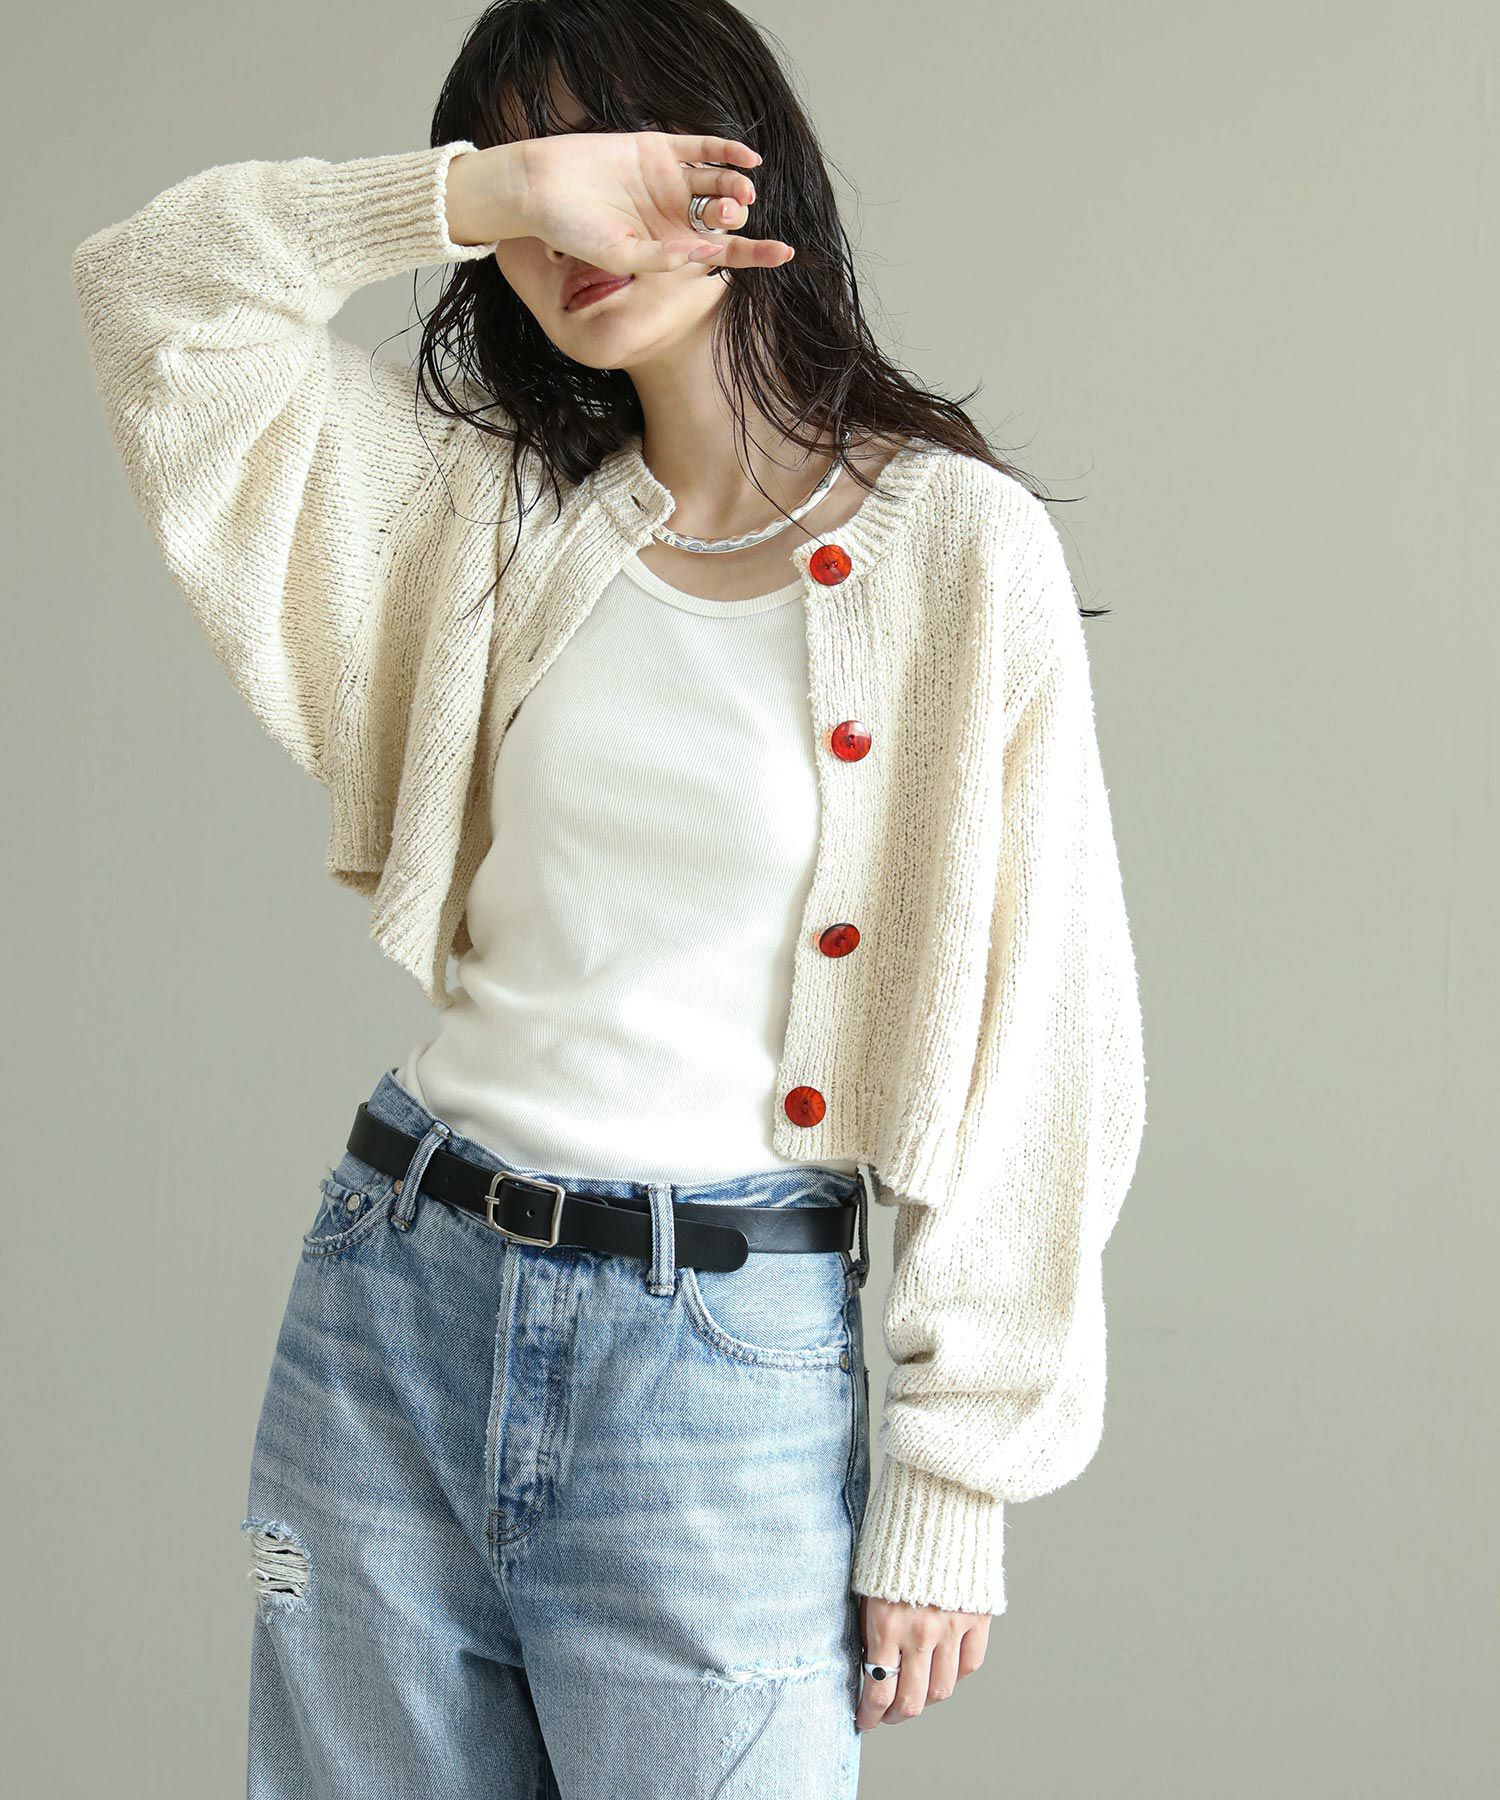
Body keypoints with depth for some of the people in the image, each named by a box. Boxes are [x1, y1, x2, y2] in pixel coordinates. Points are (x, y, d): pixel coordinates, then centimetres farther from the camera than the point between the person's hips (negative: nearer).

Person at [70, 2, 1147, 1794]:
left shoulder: (956, 545, -5)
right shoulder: (501, 507, 7)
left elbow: (1026, 1039, -6)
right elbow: (147, 283, 3)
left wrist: (951, 1479, -6)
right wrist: (486, 190, -9)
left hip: (726, 1356, -4)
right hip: (399, 1299, 4)